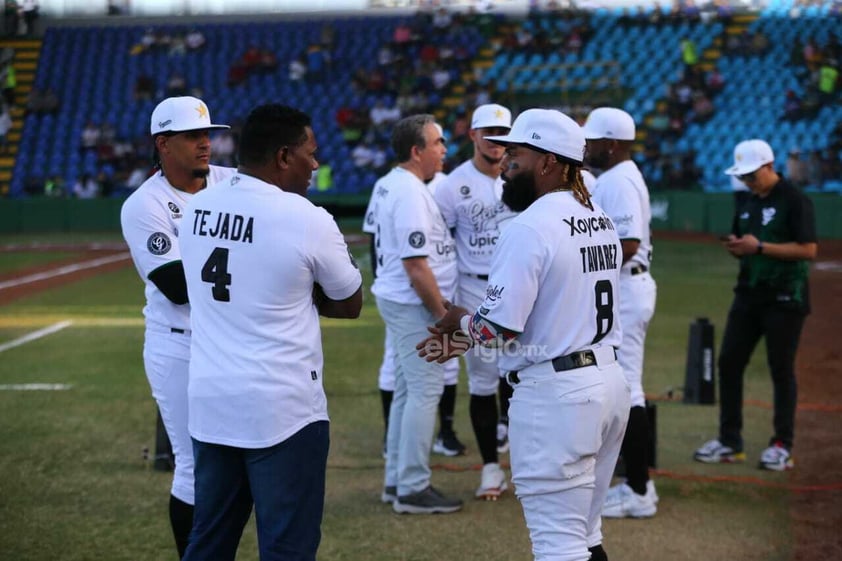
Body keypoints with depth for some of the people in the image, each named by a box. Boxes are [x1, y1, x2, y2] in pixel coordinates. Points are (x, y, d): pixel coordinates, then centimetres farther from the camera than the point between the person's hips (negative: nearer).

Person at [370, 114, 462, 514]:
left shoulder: (389, 184, 11)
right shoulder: (411, 194, -20)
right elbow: (417, 267, -24)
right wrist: (443, 313, -16)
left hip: (396, 300, 10)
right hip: (414, 305, -10)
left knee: (408, 388, 16)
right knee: (425, 391, -4)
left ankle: (396, 481, 24)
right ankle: (412, 489, 1)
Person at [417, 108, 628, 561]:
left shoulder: (529, 227, -15)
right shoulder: (601, 221, 12)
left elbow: (498, 327, -18)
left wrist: (461, 321, 4)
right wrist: (465, 339, 16)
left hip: (555, 393, -9)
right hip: (609, 381, 9)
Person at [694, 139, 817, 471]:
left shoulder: (794, 200, -11)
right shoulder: (750, 202, 13)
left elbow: (809, 250, -18)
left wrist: (759, 247, -20)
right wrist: (735, 247, -2)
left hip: (785, 298, -8)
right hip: (749, 294, 8)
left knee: (781, 370, -1)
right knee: (729, 362, 4)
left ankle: (783, 446, 8)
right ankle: (730, 443, 11)